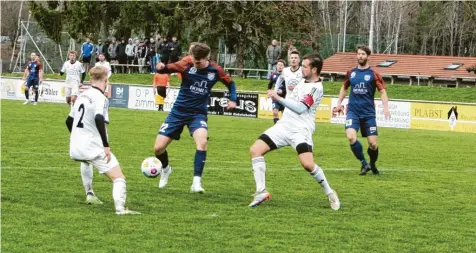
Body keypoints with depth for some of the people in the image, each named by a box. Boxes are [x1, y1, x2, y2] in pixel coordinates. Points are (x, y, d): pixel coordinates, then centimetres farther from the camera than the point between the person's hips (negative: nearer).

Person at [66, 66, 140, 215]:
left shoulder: (82, 95, 14)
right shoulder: (100, 97, -11)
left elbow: (69, 121, 25)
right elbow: (99, 119, -29)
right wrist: (106, 145, -25)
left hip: (75, 148, 8)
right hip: (93, 148, -8)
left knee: (86, 161, 43)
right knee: (119, 177, -9)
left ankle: (89, 193, 39)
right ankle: (120, 207, -31)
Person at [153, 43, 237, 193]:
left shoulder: (215, 70, -7)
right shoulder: (187, 63, -14)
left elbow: (230, 83, 10)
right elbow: (171, 68, -27)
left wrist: (233, 99, -5)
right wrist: (162, 68, -49)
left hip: (198, 113, 0)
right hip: (179, 111, 0)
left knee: (202, 142, -30)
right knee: (158, 148, -1)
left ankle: (196, 182, -23)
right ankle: (165, 169, 34)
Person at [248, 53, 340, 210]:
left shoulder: (316, 87, -13)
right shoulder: (303, 81, 13)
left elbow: (300, 108, -22)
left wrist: (279, 98, -23)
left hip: (300, 130, -8)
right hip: (284, 125, 8)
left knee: (307, 164, -25)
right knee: (255, 150, -6)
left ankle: (330, 193, 0)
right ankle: (261, 192, -3)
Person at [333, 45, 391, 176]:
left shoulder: (374, 74, -2)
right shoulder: (351, 73, 8)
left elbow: (382, 91, -4)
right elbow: (344, 88, 25)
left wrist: (386, 108, -18)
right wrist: (339, 103, 19)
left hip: (368, 113, -2)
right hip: (353, 112, 2)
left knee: (372, 144, -2)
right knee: (351, 137, -21)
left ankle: (372, 164, 28)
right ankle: (364, 164, -3)